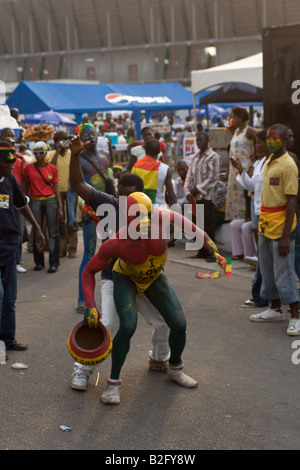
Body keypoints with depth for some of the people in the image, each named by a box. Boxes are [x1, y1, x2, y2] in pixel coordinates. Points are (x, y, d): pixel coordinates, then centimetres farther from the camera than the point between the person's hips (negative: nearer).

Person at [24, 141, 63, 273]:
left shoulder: (52, 168, 4)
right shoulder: (29, 167, 4)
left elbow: (56, 188, 6)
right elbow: (26, 186, 8)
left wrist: (60, 207, 2)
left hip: (51, 200, 0)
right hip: (35, 201, 1)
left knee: (53, 232, -2)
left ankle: (53, 263, 1)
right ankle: (39, 262, 14)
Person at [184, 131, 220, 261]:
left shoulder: (213, 157, -4)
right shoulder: (195, 158, 17)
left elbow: (213, 177, -11)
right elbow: (190, 176, 13)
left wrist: (198, 188, -13)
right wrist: (188, 191, -1)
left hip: (206, 195, -6)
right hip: (195, 196, 6)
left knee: (208, 223, -9)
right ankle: (202, 250, 14)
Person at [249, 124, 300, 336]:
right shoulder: (269, 161, 11)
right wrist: (262, 223, 18)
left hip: (280, 227, -9)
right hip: (266, 226, 9)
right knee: (268, 271, 16)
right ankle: (276, 310, 29)